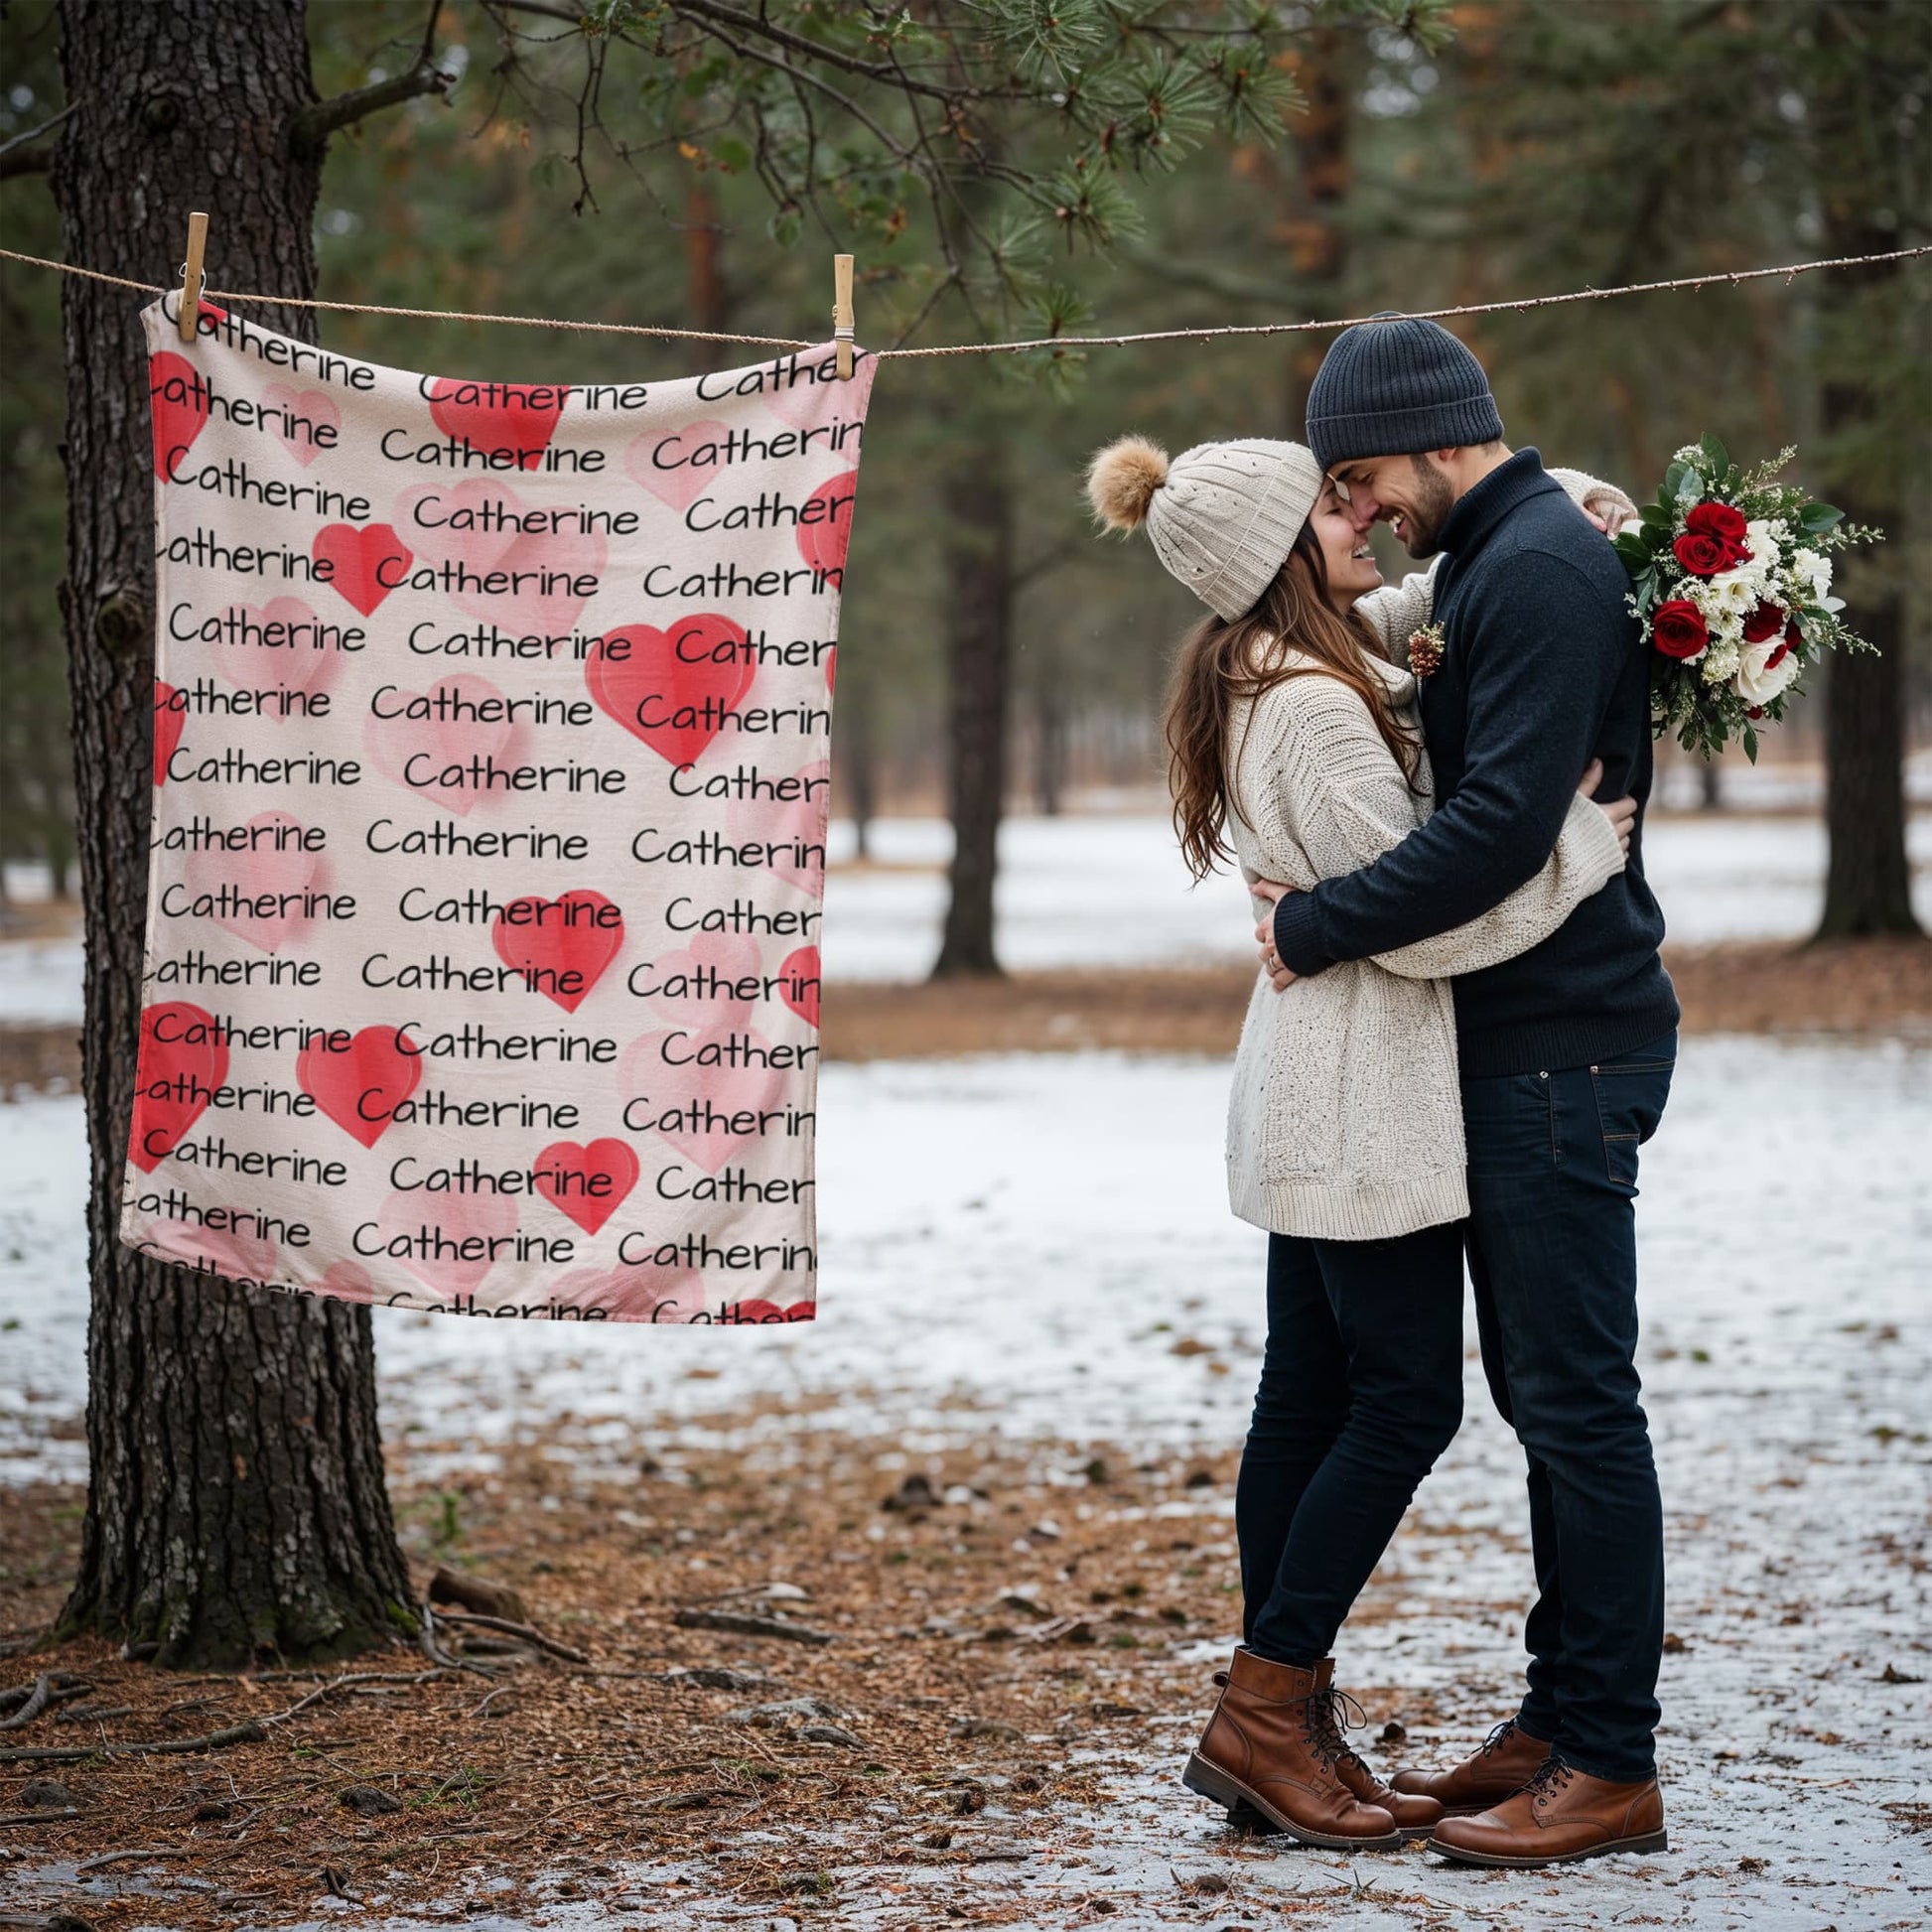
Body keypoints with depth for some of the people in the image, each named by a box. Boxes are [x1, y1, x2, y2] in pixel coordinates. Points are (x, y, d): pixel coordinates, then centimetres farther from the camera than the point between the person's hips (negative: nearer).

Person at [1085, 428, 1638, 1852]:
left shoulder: (1267, 672, 11)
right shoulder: (1316, 709, -20)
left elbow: (1413, 606, 27)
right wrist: (1584, 833, -12)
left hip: (1314, 1093, 10)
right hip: (1364, 1096, -10)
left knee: (1310, 1396, 10)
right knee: (1407, 1399, -5)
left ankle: (1281, 1720, 15)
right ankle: (1263, 1715, -2)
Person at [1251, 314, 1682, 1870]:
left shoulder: (1539, 568, -16)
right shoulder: (1505, 562, 18)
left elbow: (1502, 823, -25)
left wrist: (1317, 927, -16)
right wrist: (1330, 909, 5)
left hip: (1564, 1050, -11)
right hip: (1522, 1039, 11)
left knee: (1577, 1398, -7)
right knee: (1547, 1393, 14)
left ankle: (1611, 1768, -2)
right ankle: (1561, 1723, 21)